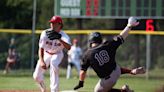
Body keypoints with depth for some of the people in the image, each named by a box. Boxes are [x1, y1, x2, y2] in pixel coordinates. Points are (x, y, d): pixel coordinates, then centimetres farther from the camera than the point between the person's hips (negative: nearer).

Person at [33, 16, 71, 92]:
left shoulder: (63, 35, -25)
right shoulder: (45, 33, -21)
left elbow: (68, 47, -43)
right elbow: (41, 48, -17)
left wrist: (59, 39, -57)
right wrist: (41, 61, -31)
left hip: (57, 54, -3)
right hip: (46, 54, 3)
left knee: (53, 63, -37)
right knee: (36, 76, -1)